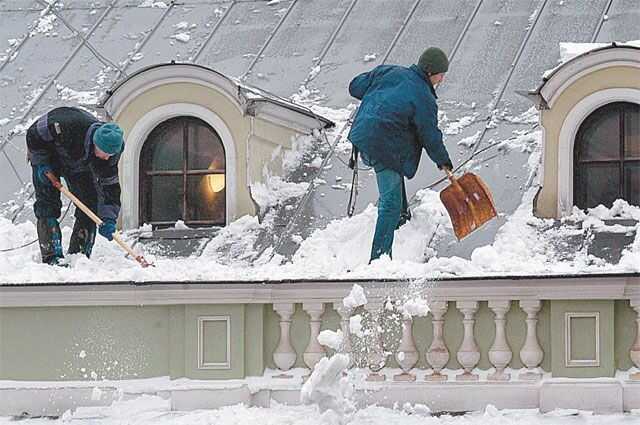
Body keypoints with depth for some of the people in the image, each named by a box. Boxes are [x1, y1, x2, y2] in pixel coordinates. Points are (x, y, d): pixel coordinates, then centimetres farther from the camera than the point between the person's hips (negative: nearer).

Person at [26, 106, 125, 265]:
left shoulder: (109, 152, -28)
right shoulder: (67, 126, -44)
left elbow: (110, 186, -22)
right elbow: (33, 134, -27)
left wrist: (108, 219, -31)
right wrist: (41, 163, -24)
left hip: (79, 164, 4)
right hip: (48, 155, -4)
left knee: (89, 204, -4)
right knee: (47, 204, -16)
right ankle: (52, 257, -18)